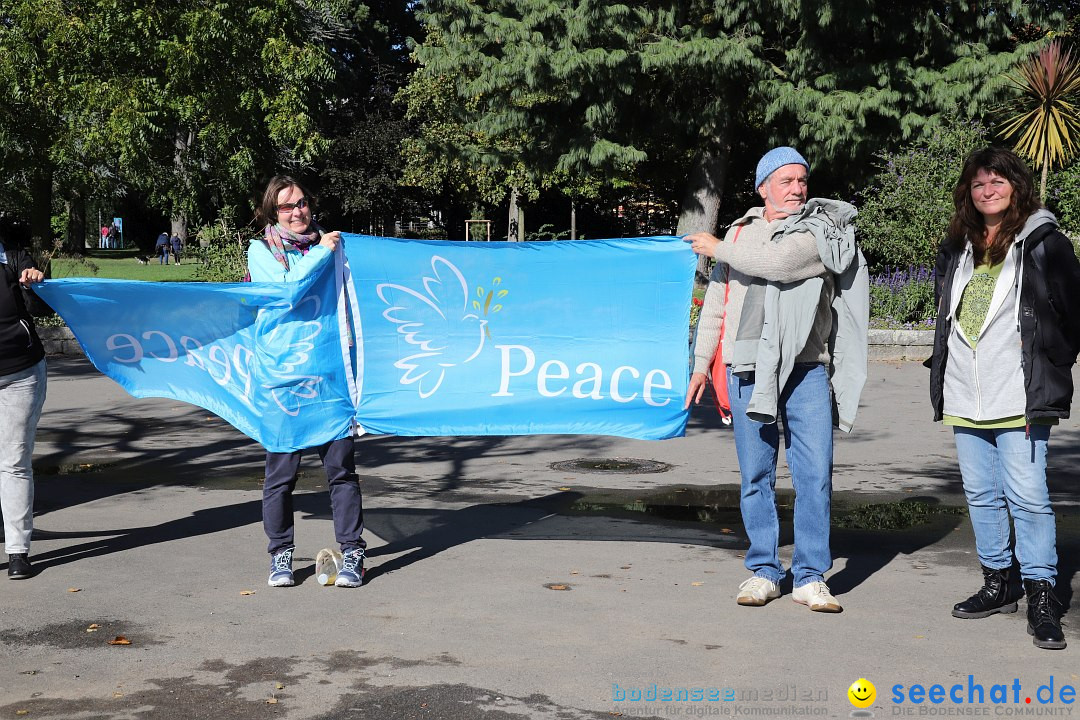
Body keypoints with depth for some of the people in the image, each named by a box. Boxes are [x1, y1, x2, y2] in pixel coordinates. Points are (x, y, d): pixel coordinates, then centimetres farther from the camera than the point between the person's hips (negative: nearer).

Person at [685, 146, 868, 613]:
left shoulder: (822, 230, 3)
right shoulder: (740, 231, 15)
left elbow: (779, 261, -18)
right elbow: (716, 303, 18)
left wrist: (718, 249, -5)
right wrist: (701, 362, 13)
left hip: (805, 368, -3)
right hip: (747, 369, 3)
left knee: (815, 475, -4)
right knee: (755, 477, 6)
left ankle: (810, 577, 6)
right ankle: (764, 571, 17)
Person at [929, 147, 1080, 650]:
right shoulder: (957, 249, 15)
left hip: (1018, 397, -6)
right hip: (964, 398, 6)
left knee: (1027, 495, -7)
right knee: (981, 495, 11)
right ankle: (998, 583, 23)